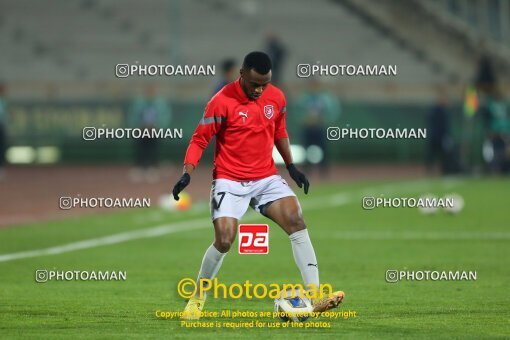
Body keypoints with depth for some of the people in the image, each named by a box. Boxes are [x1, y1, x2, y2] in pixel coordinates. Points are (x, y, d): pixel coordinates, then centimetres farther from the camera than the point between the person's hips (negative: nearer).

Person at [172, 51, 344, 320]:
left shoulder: (276, 97, 2)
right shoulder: (222, 102, -14)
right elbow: (199, 139, -9)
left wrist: (291, 166, 14)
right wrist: (187, 173, -20)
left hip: (267, 178, 4)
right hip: (230, 181, -4)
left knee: (296, 220, -16)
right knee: (224, 241, -16)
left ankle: (315, 296, -18)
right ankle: (197, 299, 8)